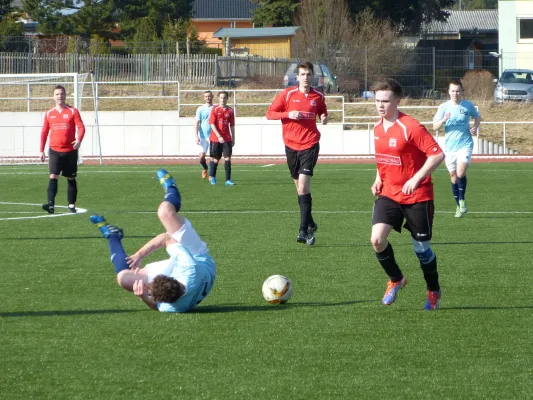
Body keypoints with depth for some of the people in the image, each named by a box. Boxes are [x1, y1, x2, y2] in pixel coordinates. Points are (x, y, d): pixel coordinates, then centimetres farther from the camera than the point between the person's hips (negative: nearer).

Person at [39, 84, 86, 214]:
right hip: (54, 151, 1)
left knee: (71, 179, 8)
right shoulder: (49, 114, 7)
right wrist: (42, 150, 12)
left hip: (70, 151, 0)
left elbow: (81, 127, -6)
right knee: (53, 177, -14)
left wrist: (79, 140, -26)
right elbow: (44, 132, 14)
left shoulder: (73, 111, 1)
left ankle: (71, 205, 17)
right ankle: (51, 204, -24)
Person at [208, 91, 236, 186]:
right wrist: (219, 137, -18)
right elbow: (212, 124, -9)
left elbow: (232, 126, 12)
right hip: (216, 138, -2)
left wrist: (233, 138, 11)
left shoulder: (230, 110, 5)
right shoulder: (215, 109, -4)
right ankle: (212, 177, 26)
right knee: (215, 159, 6)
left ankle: (228, 180, -7)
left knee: (227, 158, -6)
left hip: (227, 138, 2)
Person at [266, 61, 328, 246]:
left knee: (303, 186, -14)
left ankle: (304, 230, -15)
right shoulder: (287, 94, -1)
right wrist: (288, 114, -15)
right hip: (291, 145, 2)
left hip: (310, 145, -2)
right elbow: (270, 113, 1)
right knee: (300, 187, 11)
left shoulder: (318, 97, 4)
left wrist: (324, 118, -2)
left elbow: (322, 113, 21)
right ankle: (310, 224, 28)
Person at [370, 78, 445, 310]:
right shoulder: (378, 128, 4)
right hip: (389, 194, 5)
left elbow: (437, 155, -23)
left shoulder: (410, 127, -19)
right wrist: (379, 179, 7)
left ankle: (433, 291, 30)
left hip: (417, 196, -5)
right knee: (377, 239, -14)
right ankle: (395, 280, 11)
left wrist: (416, 179, -29)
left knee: (421, 247, 6)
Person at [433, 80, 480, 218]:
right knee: (453, 176, 8)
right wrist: (443, 120, -22)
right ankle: (459, 206, 23)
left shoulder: (468, 106, 0)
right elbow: (435, 127, -2)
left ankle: (462, 200, 1)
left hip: (465, 144, -2)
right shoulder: (444, 107, -1)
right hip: (449, 146, 2)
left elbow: (477, 117, 19)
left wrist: (475, 127, -2)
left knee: (461, 172, -21)